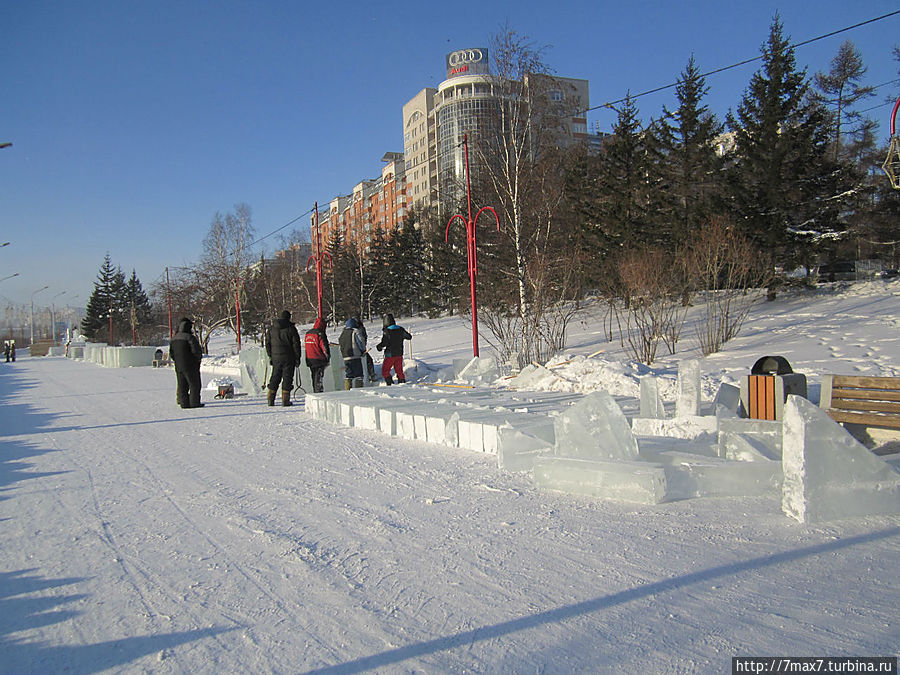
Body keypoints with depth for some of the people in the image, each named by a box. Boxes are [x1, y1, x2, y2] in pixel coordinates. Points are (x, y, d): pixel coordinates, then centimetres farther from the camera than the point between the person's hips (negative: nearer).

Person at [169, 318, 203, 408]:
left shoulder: (173, 338, 11)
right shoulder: (190, 337, -14)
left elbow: (171, 353, 15)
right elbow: (196, 350, -17)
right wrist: (199, 358, 2)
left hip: (178, 366, 7)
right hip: (190, 366, -7)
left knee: (182, 385, 10)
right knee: (194, 384, -1)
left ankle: (184, 402, 9)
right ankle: (194, 402, -3)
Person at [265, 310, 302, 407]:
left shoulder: (271, 329, 8)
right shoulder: (291, 328, -5)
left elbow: (268, 343, 11)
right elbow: (296, 344, -5)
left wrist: (270, 356, 16)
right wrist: (297, 358, 1)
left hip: (276, 357, 4)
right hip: (288, 357, -4)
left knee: (275, 377, 12)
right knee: (287, 377, 0)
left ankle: (271, 399, 10)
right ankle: (285, 400, -3)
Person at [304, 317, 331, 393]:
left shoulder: (307, 333, 12)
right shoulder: (320, 334, -13)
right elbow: (325, 347, -14)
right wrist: (328, 358, -4)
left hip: (309, 360, 7)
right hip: (319, 360, -7)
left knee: (314, 377, 15)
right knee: (319, 377, -6)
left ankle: (315, 393, 20)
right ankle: (319, 391, -9)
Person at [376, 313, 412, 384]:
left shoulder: (387, 331, -15)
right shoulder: (401, 329, 1)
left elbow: (384, 343, -22)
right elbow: (409, 337, 14)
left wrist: (378, 346, -3)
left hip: (390, 355, -5)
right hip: (399, 354, 5)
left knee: (385, 370, 5)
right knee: (399, 370, 16)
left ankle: (390, 383, -5)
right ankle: (402, 382, 16)